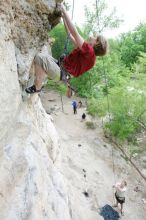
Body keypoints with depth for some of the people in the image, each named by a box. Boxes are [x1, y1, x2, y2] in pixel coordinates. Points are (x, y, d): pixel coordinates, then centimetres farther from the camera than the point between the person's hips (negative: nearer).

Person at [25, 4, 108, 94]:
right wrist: (63, 17, 20)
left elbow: (74, 32, -20)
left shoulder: (90, 51, -16)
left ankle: (37, 88, -16)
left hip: (61, 74, -10)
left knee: (41, 57, -28)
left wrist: (64, 11, -14)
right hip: (61, 67, 10)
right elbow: (70, 34, 21)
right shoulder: (87, 50, 13)